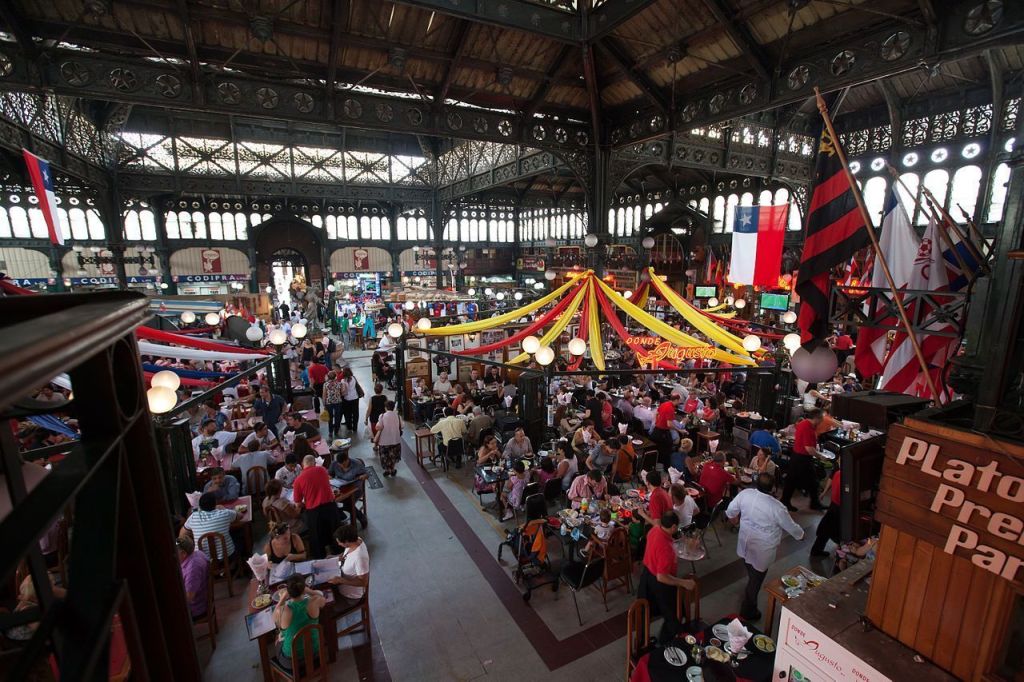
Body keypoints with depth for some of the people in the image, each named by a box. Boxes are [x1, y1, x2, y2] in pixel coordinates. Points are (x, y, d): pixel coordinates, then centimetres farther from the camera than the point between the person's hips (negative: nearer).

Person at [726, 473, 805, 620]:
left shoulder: (745, 493, -17)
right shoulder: (777, 507, -27)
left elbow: (730, 511, -2)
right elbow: (790, 526, -9)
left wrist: (733, 518, 22)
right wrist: (801, 535, 14)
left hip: (745, 543, 5)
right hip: (762, 549, -5)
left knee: (751, 574, 31)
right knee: (756, 579, 14)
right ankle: (748, 611, 29)